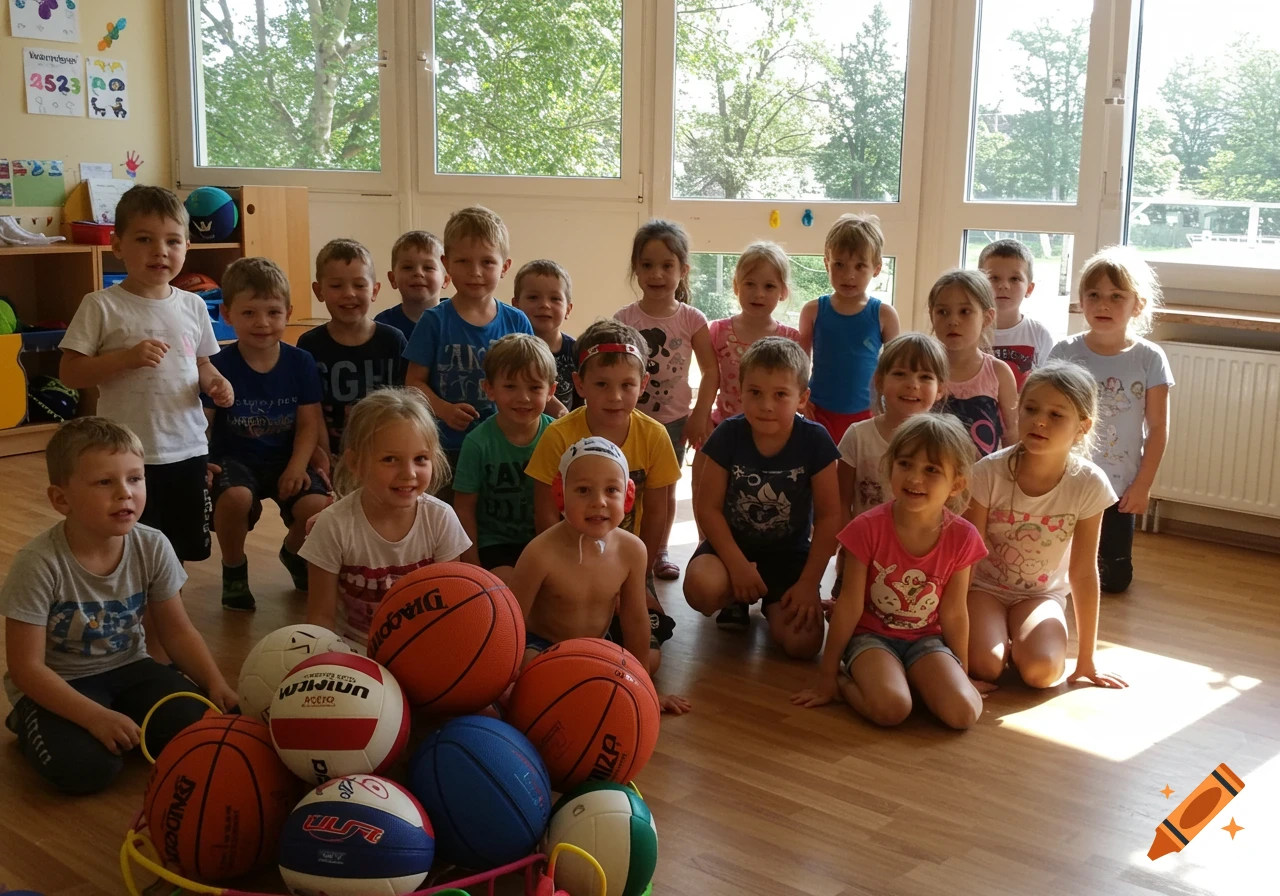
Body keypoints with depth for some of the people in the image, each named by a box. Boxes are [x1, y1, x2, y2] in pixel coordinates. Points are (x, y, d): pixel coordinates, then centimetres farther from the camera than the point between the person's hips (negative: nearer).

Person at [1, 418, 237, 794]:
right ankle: (32, 725, 6)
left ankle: (125, 725, 11)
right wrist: (95, 716, -31)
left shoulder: (152, 548, -13)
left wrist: (216, 684, -16)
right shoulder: (40, 563, -26)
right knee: (85, 767, -27)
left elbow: (177, 631, -1)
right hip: (58, 683, -3)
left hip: (127, 667, 3)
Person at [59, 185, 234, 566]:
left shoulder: (193, 306, 5)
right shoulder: (102, 306, -9)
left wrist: (215, 383, -6)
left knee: (181, 547, 16)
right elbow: (70, 373, -9)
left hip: (188, 449, 4)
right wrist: (128, 357, -22)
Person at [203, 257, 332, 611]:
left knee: (316, 507, -24)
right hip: (234, 458, -2)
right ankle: (234, 569, -1)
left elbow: (309, 423, -2)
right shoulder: (219, 366, -9)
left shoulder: (301, 362, -3)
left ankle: (294, 554, 17)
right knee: (235, 497, -36)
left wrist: (297, 466, -16)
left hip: (285, 459, 2)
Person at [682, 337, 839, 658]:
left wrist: (808, 584, -14)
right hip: (733, 542, 0)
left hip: (789, 551, 0)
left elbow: (828, 517, -10)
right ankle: (737, 599, 5)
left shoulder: (815, 440, -14)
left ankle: (774, 606, 16)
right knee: (700, 587, -33)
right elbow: (708, 507, -10)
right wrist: (737, 565, -20)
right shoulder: (728, 435, -13)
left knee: (802, 642, -21)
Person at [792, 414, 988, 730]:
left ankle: (910, 678, 6)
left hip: (926, 639, 3)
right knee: (891, 708, -32)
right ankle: (845, 681, 0)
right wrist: (826, 677, -5)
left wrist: (961, 676, 8)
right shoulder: (869, 528, -18)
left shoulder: (961, 537, -11)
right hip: (872, 635, -3)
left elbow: (953, 613, 1)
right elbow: (849, 607, -11)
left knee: (963, 712, -22)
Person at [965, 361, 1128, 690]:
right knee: (986, 665, -26)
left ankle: (1018, 639, 8)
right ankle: (999, 633, 8)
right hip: (984, 585, -1)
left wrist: (1086, 659, -7)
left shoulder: (1088, 484, -19)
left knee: (1041, 671, -26)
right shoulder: (989, 472, -22)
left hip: (1042, 593, 1)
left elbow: (1083, 572, -11)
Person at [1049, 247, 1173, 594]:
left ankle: (1100, 555, 39)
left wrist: (1143, 485, -6)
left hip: (1119, 486, 0)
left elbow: (1157, 427, -4)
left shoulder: (1149, 359, -8)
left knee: (1115, 579, 10)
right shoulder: (1065, 352, -7)